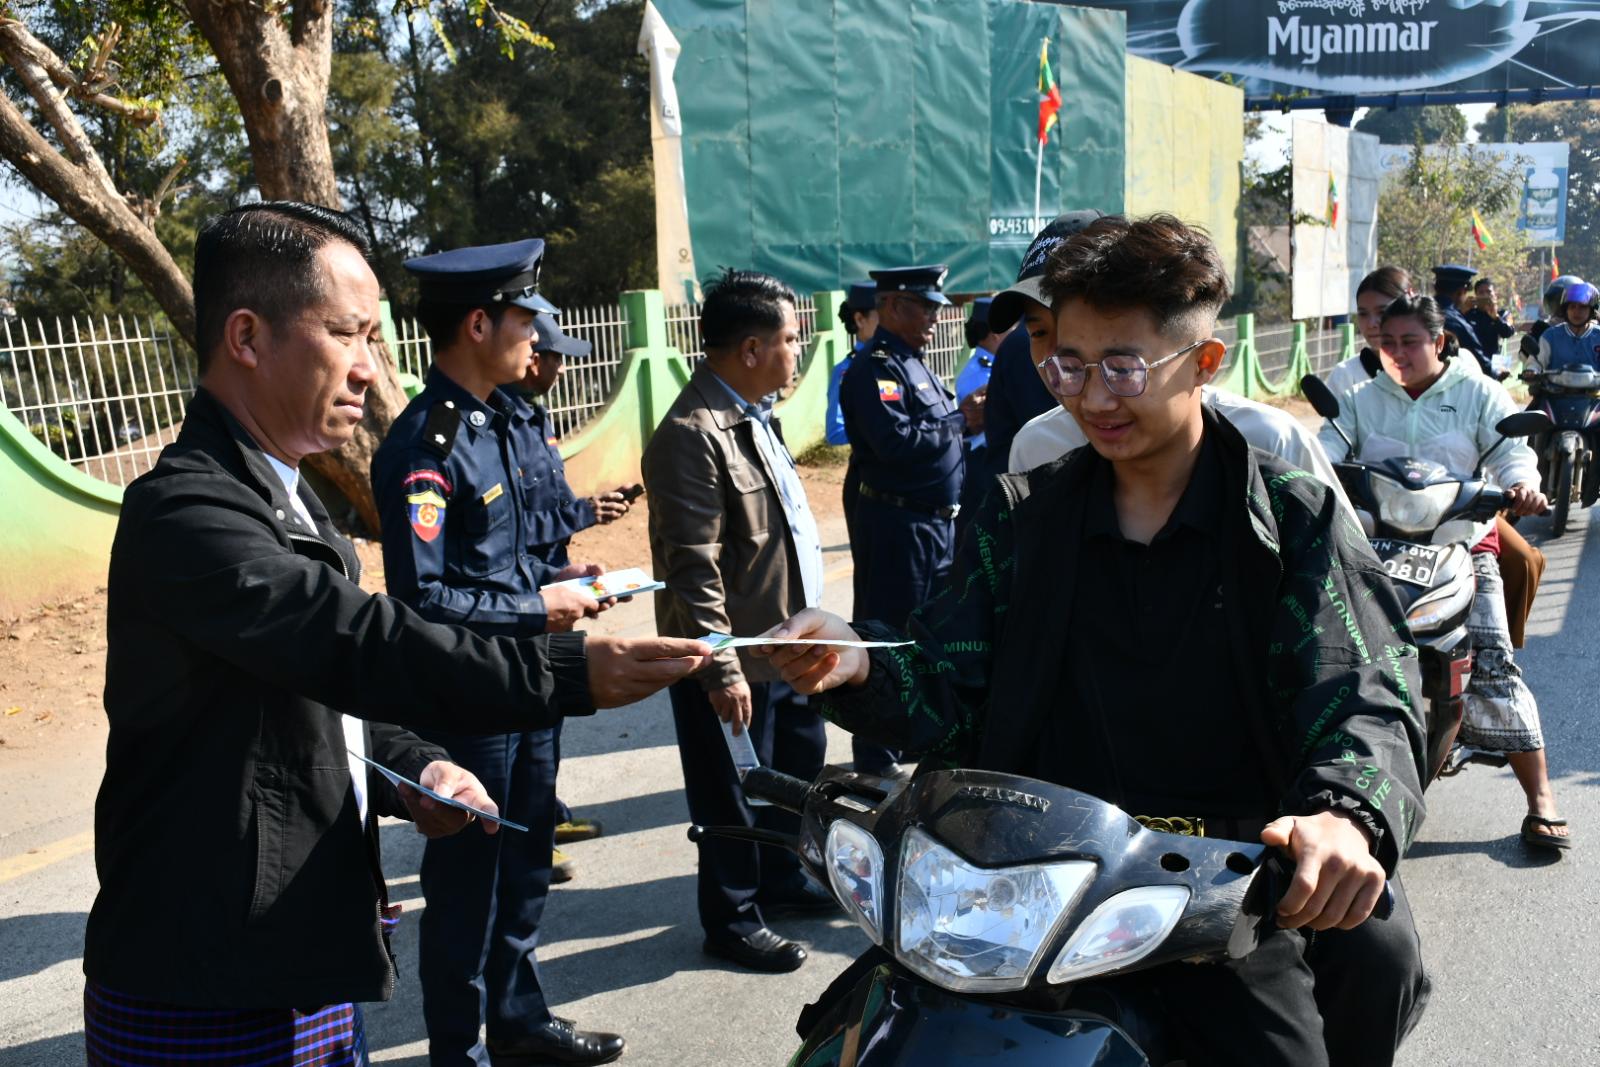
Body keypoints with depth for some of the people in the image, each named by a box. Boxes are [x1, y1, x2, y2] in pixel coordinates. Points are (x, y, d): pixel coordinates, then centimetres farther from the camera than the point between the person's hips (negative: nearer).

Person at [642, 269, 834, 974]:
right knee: (734, 795, 7)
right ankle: (733, 919, 25)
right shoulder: (693, 434, -22)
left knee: (798, 764, 24)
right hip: (737, 657, -10)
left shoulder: (755, 414, 9)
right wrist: (722, 669, -24)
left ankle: (780, 881, 44)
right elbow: (693, 569, -24)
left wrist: (806, 626, 18)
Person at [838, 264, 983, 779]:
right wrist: (961, 421, -16)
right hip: (897, 526, -10)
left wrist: (967, 415, 2)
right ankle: (876, 760, 9)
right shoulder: (874, 368, -15)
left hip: (936, 522, 10)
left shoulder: (913, 363, 16)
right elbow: (898, 442, -27)